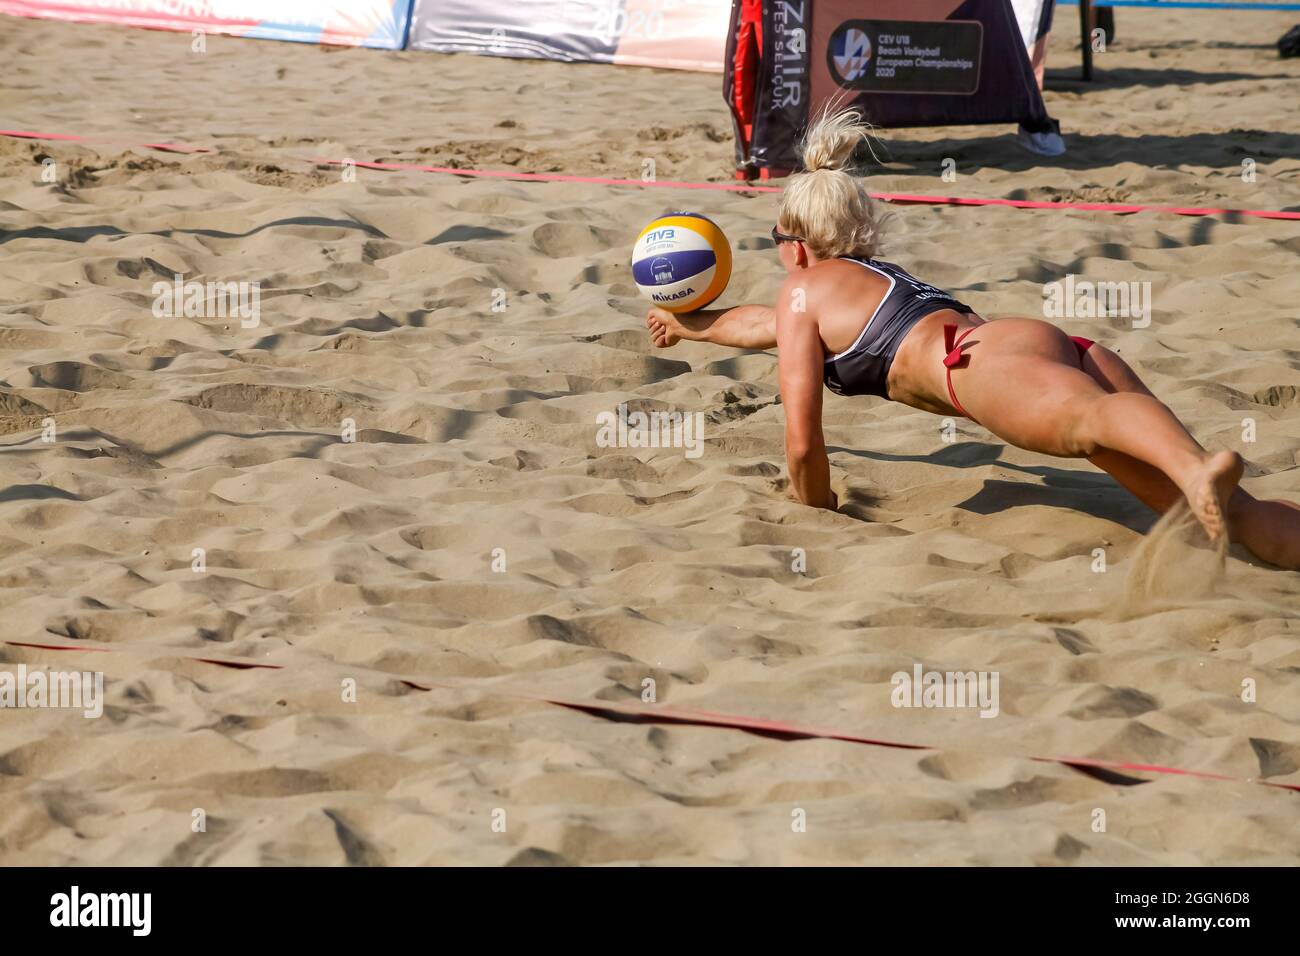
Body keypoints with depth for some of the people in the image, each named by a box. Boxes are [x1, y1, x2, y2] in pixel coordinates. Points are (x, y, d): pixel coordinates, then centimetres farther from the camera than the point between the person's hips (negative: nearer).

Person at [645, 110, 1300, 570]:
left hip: (995, 358, -7)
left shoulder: (804, 289, 21)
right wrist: (693, 326, 81)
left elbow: (802, 441, 14)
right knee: (1206, 506, -14)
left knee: (1091, 416, -41)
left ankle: (1198, 469, -74)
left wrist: (819, 514, 33)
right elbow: (770, 326, 66)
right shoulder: (878, 277, 44)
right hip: (1071, 353, 7)